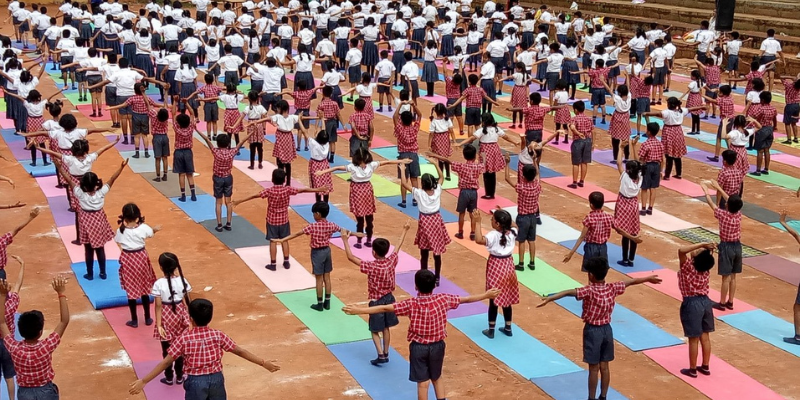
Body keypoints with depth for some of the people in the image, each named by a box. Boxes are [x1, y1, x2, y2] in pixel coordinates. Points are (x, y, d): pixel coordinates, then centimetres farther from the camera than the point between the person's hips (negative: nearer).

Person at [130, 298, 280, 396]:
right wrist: (264, 363, 3)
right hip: (216, 379, 2)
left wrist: (143, 381, -11)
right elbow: (240, 351, -5)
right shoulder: (218, 335, -7)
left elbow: (166, 362, -14)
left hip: (196, 382, -2)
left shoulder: (183, 339, -13)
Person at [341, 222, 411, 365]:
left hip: (376, 301, -5)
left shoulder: (371, 266, -25)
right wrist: (405, 230, 18)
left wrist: (345, 240, -13)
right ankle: (386, 354, 27)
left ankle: (381, 355, -2)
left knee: (375, 330, 8)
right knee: (386, 328, 19)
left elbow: (350, 257, -22)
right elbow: (398, 246, 4)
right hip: (389, 298, 5)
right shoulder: (391, 261, -12)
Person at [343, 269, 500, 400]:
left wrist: (359, 310, -17)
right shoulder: (443, 299, -12)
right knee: (437, 378, 23)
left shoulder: (411, 304, -19)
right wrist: (486, 295, 14)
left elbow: (385, 308, -19)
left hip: (419, 347, -2)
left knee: (423, 383, 8)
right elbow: (466, 299, 0)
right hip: (437, 345, 2)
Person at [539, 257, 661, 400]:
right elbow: (631, 282, 12)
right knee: (604, 367, 13)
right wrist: (648, 278, 27)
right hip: (607, 329, 5)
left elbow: (568, 292, -35)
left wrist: (549, 298, -44)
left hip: (593, 330, -5)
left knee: (594, 368, 2)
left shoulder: (589, 290, -21)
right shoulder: (612, 288, -5)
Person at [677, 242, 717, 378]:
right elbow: (708, 257, 14)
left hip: (692, 304, -6)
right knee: (705, 337, 16)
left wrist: (702, 244, -30)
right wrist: (709, 249, -9)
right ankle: (705, 366, 27)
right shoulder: (705, 268, -5)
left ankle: (692, 370, 16)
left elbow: (681, 250, -36)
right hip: (705, 301, 6)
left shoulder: (688, 267, -22)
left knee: (693, 339, 4)